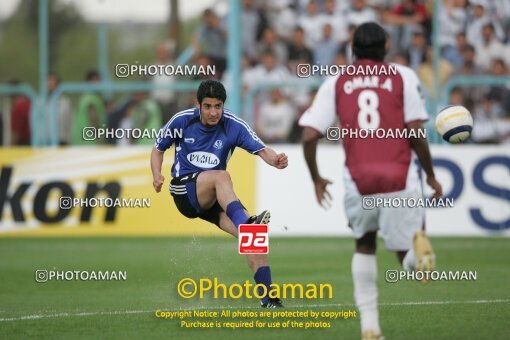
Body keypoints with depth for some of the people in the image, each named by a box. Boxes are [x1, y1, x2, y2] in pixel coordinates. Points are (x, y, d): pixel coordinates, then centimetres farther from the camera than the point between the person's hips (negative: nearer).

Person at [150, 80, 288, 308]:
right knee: (221, 176, -35)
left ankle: (267, 297, -15)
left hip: (216, 197, 2)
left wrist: (275, 160, -39)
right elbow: (158, 149, 9)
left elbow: (261, 150, -16)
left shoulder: (234, 126, -5)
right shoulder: (181, 121, -4)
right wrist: (157, 176, -10)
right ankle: (246, 225, -55)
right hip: (184, 190, -2)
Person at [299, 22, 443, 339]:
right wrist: (431, 176, 10)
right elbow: (415, 133, -2)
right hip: (400, 182, -1)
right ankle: (417, 240, -27)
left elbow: (309, 136, 3)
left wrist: (317, 179, 18)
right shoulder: (403, 77, 6)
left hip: (359, 182, 1)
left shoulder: (335, 84, 10)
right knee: (410, 259, 12)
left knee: (365, 245, 28)